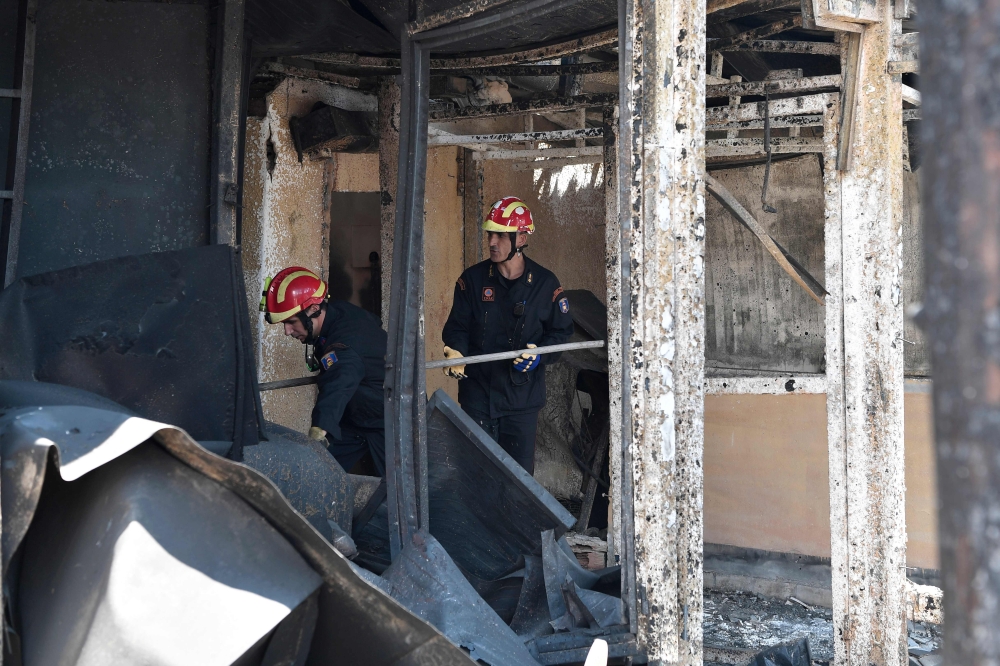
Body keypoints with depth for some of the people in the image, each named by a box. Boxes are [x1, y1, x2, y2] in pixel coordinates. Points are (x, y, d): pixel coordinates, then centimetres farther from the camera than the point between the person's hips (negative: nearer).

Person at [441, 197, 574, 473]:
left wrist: (540, 355, -13)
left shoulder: (545, 283, -1)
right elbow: (457, 326, 3)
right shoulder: (472, 279, 1)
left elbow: (561, 331, 5)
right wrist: (456, 352, -18)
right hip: (478, 391, 0)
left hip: (523, 395, 0)